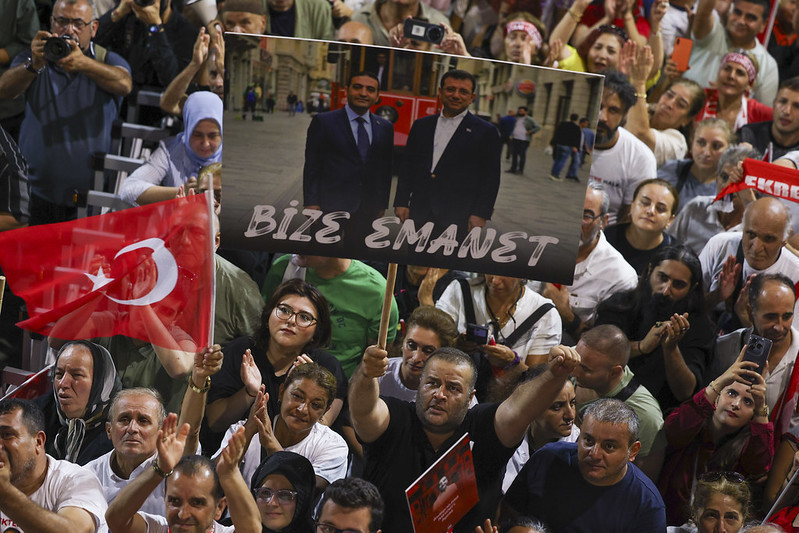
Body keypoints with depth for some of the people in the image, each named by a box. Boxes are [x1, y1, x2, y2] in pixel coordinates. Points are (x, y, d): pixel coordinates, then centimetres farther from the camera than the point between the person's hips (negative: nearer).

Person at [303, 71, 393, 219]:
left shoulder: (385, 127, 12)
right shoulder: (324, 122, 1)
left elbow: (385, 169, 15)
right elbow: (312, 167, -1)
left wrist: (382, 204, 11)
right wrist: (311, 204, -8)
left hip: (368, 210, 3)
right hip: (332, 206, -3)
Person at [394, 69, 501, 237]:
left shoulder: (486, 132, 3)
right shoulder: (421, 126, 15)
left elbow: (491, 178, 1)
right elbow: (407, 167, 17)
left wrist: (480, 214, -7)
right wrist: (401, 203, 8)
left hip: (457, 218, -3)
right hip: (419, 214, 4)